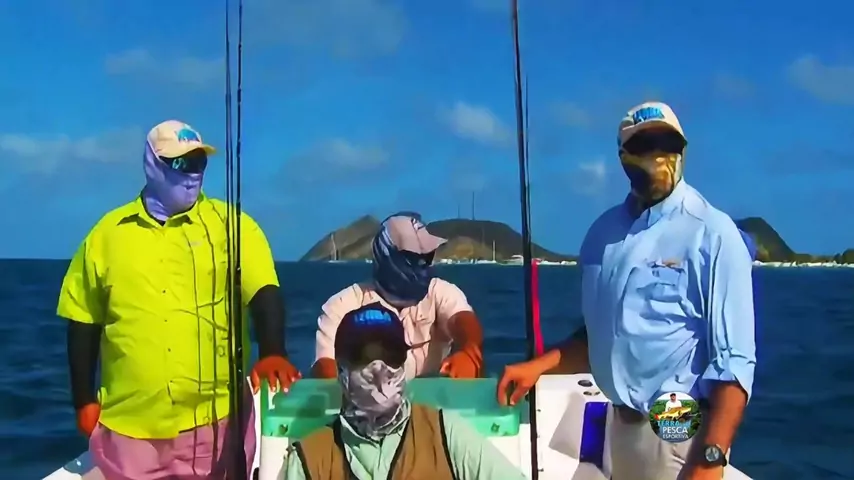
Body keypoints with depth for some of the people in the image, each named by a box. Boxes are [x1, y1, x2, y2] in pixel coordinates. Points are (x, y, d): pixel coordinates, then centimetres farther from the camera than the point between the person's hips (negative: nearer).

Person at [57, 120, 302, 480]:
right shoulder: (107, 233, 5)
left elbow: (264, 294, -12)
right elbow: (84, 323, 10)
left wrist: (272, 353, -29)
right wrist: (84, 400, 9)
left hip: (215, 419, -1)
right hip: (128, 425, 2)